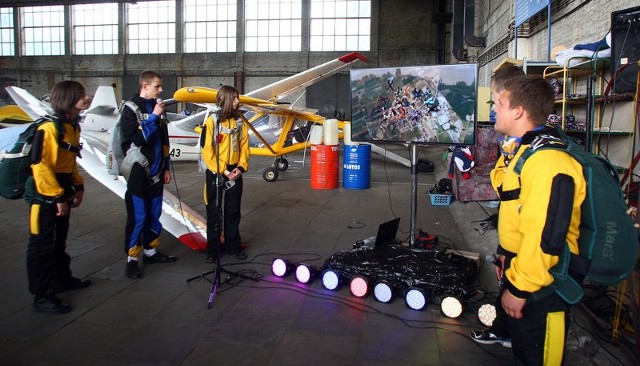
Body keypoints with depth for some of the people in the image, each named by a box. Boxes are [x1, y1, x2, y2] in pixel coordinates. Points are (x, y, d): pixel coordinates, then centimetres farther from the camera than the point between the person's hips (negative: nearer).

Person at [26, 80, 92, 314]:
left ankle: (62, 279, 38)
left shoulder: (72, 127, 9)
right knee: (42, 246, 1)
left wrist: (78, 186, 8)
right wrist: (57, 197, -20)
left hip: (62, 194, 9)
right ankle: (41, 297, 10)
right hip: (45, 197, -9)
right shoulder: (49, 128, -19)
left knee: (59, 241, 22)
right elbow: (39, 165, -22)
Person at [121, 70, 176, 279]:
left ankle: (151, 252, 24)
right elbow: (137, 138, -19)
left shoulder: (156, 108, 11)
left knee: (154, 214, 11)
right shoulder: (131, 109, -7)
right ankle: (132, 259, 5)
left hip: (155, 172, 6)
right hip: (138, 173, -6)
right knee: (138, 217, -4)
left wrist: (166, 167, 15)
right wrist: (154, 117, -16)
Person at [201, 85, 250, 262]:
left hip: (234, 172, 4)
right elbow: (207, 150, -10)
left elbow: (244, 146, 7)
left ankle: (233, 245, 23)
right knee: (214, 212, 4)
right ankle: (212, 249, 14)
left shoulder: (239, 121, 7)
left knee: (233, 211, 11)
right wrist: (223, 171, -14)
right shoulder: (212, 121, -7)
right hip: (215, 173, -4)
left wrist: (241, 167, -8)